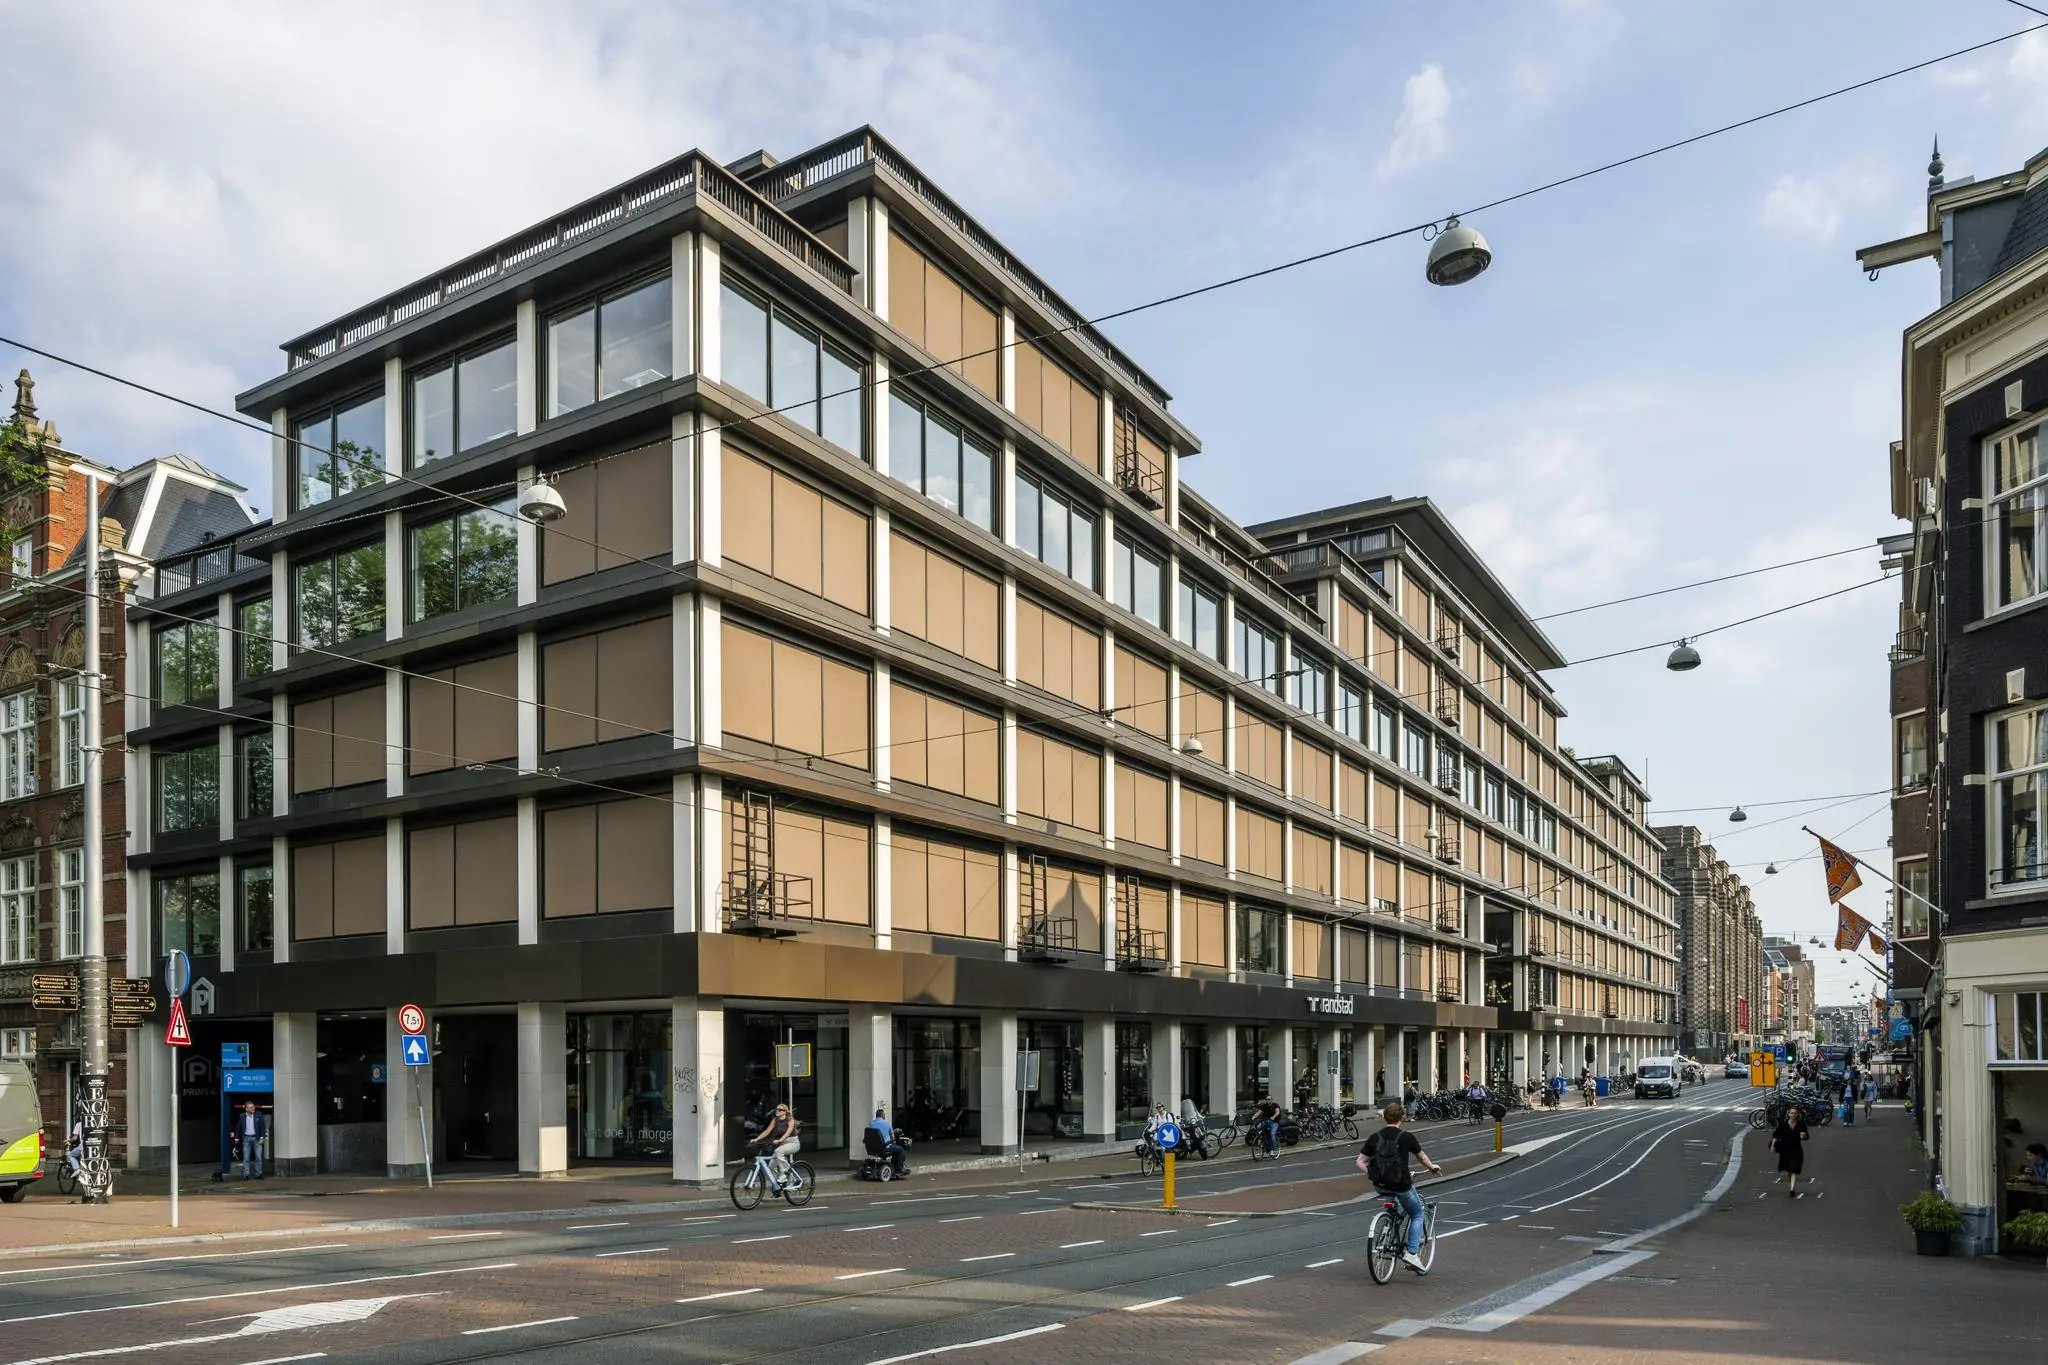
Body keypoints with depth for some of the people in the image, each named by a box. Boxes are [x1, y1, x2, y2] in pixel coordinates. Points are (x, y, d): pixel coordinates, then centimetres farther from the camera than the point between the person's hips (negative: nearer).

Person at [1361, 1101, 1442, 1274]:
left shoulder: (1375, 1137, 1)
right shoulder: (1406, 1137, -7)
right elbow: (1422, 1157, 10)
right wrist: (1433, 1167, 29)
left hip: (1380, 1186, 4)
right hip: (1401, 1185, -4)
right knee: (1417, 1214, 18)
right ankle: (1411, 1253, 5)